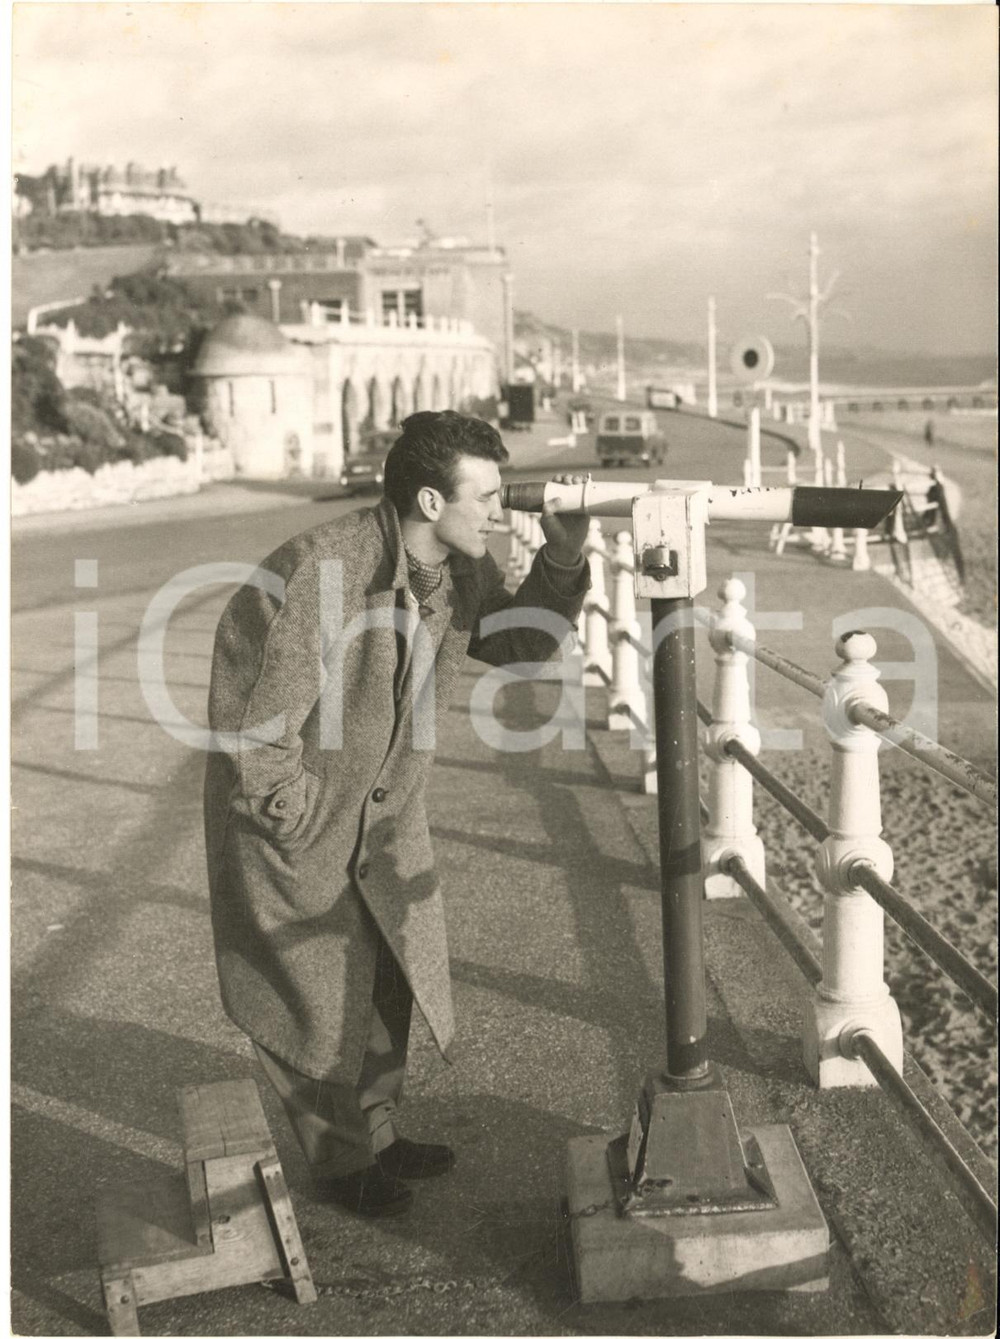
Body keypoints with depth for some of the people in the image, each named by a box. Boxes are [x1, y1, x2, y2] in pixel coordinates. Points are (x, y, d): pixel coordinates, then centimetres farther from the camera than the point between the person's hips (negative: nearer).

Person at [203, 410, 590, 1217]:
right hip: (291, 808, -7)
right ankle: (342, 1161, 27)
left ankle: (376, 1130, 39)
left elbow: (522, 644, 5)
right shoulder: (320, 574, -32)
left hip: (386, 813, 7)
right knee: (320, 991, 6)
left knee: (389, 975, 17)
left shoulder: (461, 568, -9)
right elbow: (259, 729, -28)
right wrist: (301, 826, -18)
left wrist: (563, 561, -11)